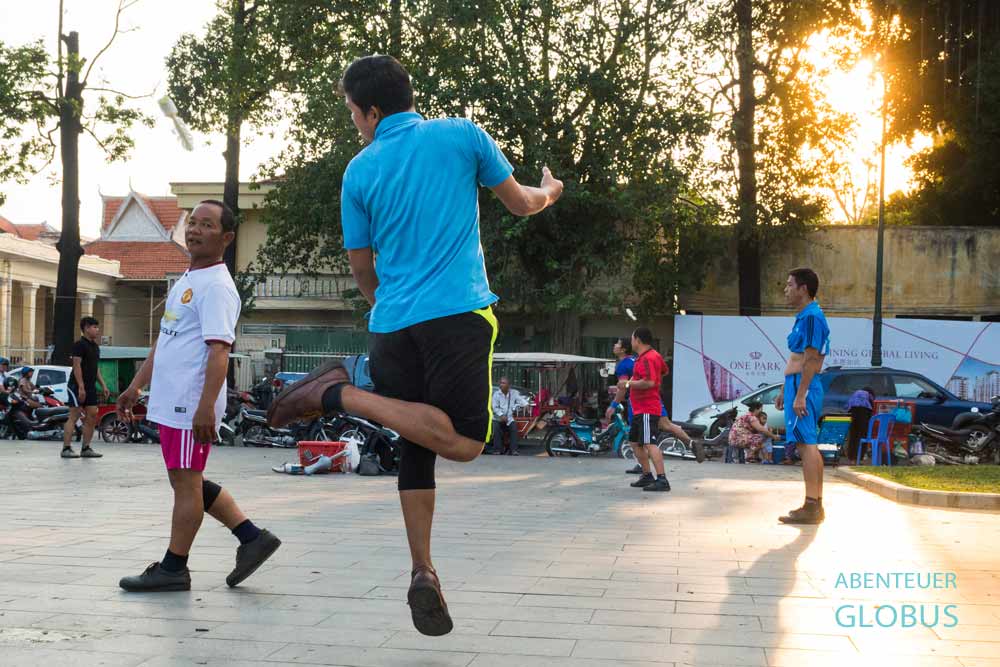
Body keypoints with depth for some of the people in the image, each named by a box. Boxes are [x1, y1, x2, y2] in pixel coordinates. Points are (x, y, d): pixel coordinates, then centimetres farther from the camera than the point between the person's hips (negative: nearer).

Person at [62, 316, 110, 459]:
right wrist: (81, 387, -22)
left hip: (90, 387, 9)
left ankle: (86, 448, 11)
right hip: (77, 386, -8)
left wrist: (103, 385, 17)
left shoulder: (95, 346, 17)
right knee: (74, 416, -9)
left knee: (92, 416, 5)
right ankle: (66, 449, -7)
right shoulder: (79, 345, -9)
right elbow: (77, 366, -16)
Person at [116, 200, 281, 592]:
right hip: (170, 401, 10)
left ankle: (173, 569, 9)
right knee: (188, 482, 15)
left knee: (186, 482, -1)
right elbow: (163, 342, 25)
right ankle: (252, 537, 19)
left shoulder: (216, 287, -13)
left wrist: (206, 407, -28)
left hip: (191, 405, -10)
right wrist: (137, 386, 24)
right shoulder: (186, 280, 18)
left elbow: (219, 351, -21)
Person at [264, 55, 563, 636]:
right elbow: (520, 203, 16)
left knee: (417, 447, 12)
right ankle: (341, 395, -14)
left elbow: (363, 271, 15)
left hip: (391, 325, 4)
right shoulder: (462, 135, 6)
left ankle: (424, 573, 9)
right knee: (464, 441, -5)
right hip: (458, 313, -4)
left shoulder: (359, 172, 10)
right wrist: (550, 192, 38)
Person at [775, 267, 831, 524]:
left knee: (806, 445, -9)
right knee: (809, 446, 11)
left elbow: (811, 360, -19)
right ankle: (815, 505, 16)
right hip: (798, 386, 10)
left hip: (803, 387, -10)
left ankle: (811, 507, -8)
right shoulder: (804, 317, 18)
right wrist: (785, 392, 24)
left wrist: (799, 395, -21)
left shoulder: (811, 317, -13)